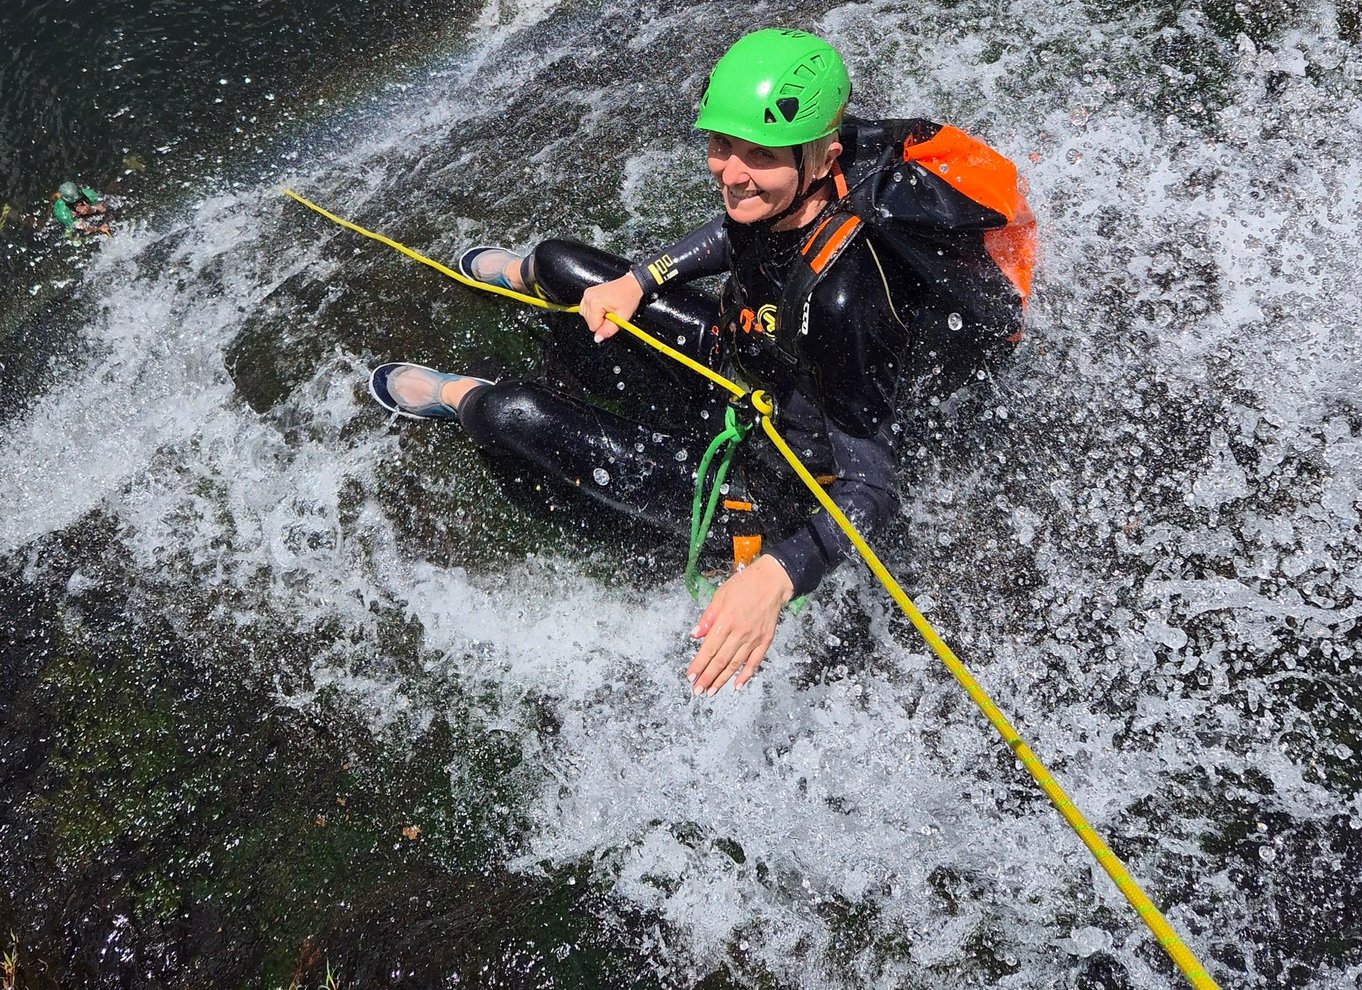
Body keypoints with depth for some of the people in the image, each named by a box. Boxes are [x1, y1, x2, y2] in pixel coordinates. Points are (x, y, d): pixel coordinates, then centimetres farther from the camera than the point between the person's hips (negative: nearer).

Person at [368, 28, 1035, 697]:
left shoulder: (841, 291, -40)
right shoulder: (785, 192, -19)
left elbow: (867, 487, -34)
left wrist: (777, 576, -50)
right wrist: (636, 280, -5)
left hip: (749, 484, -7)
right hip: (735, 359, 7)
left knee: (514, 414, -13)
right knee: (561, 265, 12)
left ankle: (458, 397, 27)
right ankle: (525, 276, 53)